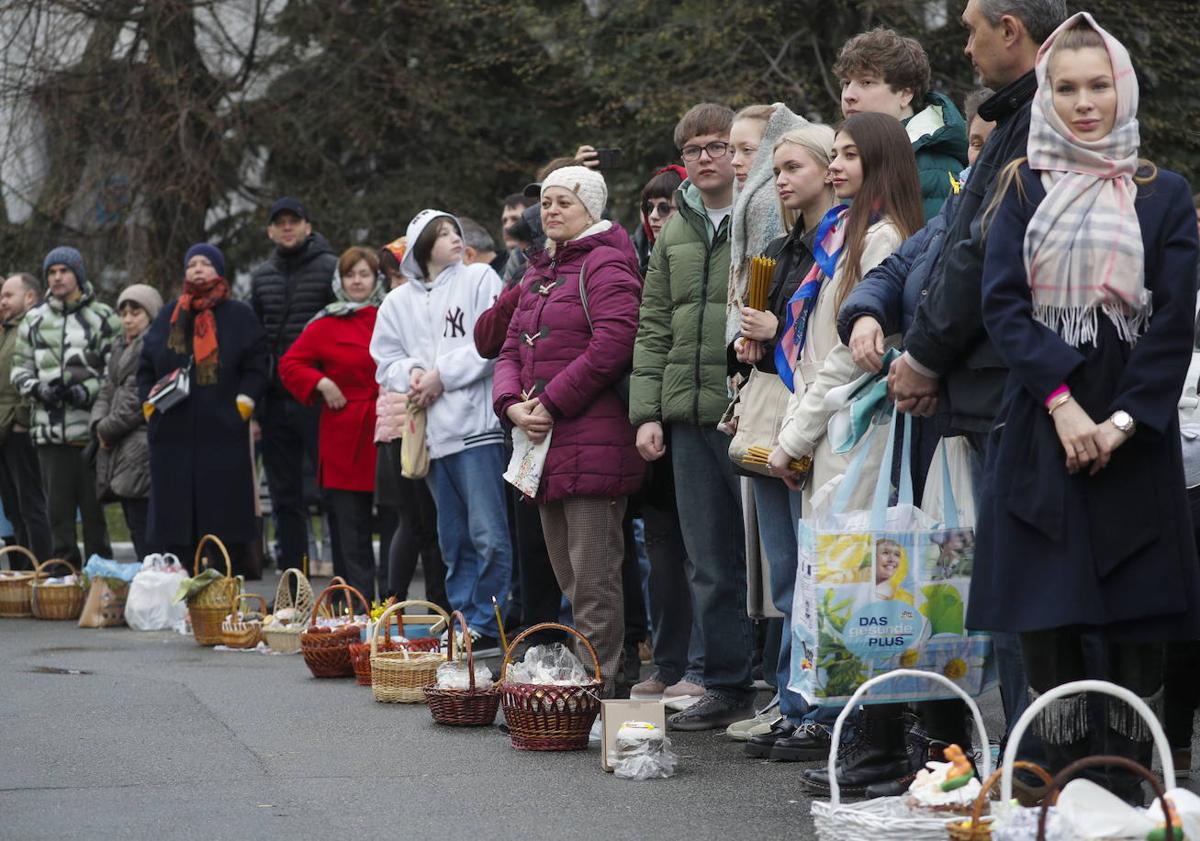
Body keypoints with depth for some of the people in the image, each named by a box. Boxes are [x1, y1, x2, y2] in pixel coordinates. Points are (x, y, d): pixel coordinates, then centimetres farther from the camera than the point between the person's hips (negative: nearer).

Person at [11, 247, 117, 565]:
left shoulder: (103, 317, 2)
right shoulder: (34, 319, 13)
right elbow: (20, 368, 14)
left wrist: (89, 390, -13)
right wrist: (39, 389, -5)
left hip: (91, 428, -3)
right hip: (50, 428, 3)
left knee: (94, 507, 0)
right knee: (58, 507, 5)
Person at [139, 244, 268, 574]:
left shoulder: (239, 316, 6)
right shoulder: (169, 316, 16)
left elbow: (256, 369, 1)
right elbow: (146, 368, 18)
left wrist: (241, 405, -10)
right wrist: (150, 405, 4)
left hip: (223, 435, -3)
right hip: (173, 435, 3)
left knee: (226, 520, -3)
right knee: (174, 521, 2)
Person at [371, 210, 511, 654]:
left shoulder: (480, 279, 3)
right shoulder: (398, 301, 16)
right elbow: (386, 362, 15)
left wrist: (442, 375, -8)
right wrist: (413, 374, -6)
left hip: (476, 423, -5)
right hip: (431, 433, 5)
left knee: (487, 534, -10)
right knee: (453, 538, 10)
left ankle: (485, 626, -4)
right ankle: (463, 623, 15)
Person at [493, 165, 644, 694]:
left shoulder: (605, 265, -7)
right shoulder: (539, 275, 21)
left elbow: (613, 344, -19)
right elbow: (512, 350, 19)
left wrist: (551, 403, -15)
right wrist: (513, 405, -2)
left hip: (592, 445, -9)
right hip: (545, 447, 9)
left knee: (593, 581, -8)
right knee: (568, 578, 13)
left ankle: (600, 687, -6)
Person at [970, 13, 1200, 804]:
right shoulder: (1023, 191, 9)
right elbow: (1003, 301, -2)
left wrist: (1123, 421, -12)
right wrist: (1061, 398, -15)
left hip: (1133, 429, -1)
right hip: (1040, 424, 1)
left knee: (1137, 617, -2)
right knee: (1046, 611, -3)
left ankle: (1131, 781, 5)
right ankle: (1066, 777, 4)